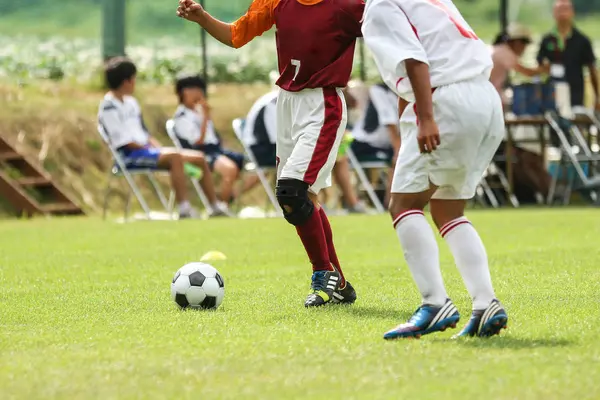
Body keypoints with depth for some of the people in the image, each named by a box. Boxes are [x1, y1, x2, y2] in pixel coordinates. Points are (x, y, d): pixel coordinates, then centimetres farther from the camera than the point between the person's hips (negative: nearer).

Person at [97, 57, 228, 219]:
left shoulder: (130, 102, 20)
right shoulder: (108, 107, -9)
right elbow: (124, 141, -15)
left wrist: (160, 148, 3)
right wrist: (156, 151, -13)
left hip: (146, 149, 10)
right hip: (130, 156, -10)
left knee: (199, 158, 3)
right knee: (175, 157, -35)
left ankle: (216, 209, 8)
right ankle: (184, 210, -41)